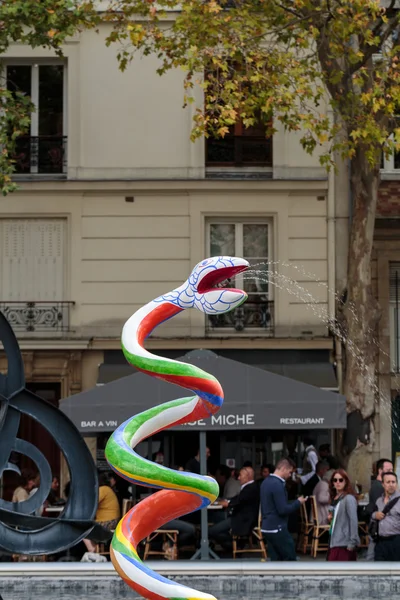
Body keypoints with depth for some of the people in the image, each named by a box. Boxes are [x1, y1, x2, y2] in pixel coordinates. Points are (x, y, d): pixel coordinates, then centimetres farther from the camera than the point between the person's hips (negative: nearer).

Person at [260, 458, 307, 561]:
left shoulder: (266, 482, 13)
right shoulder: (277, 485, -18)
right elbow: (283, 510, -20)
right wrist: (298, 502, -8)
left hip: (267, 528, 9)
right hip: (277, 528, -9)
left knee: (276, 559, 11)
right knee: (290, 559, -2)